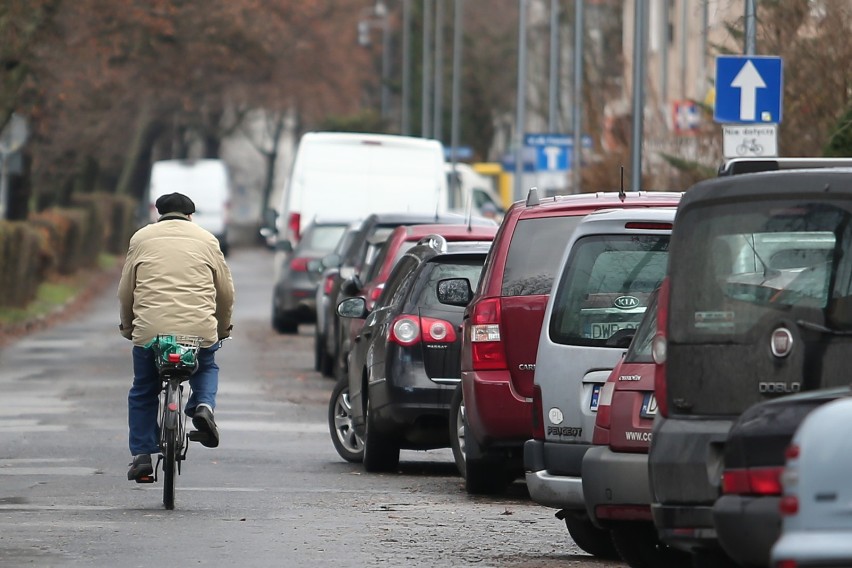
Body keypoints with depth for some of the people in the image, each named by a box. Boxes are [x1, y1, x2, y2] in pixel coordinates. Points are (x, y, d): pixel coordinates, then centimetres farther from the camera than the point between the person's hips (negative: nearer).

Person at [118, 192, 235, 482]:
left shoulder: (141, 238, 14)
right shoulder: (206, 240, 15)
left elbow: (125, 290, 14)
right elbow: (226, 291, 16)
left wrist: (128, 326, 28)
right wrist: (223, 327, 31)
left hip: (150, 329, 0)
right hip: (200, 328, 0)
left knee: (143, 392, 17)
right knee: (206, 369, 29)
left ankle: (142, 454, 12)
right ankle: (203, 405, 0)